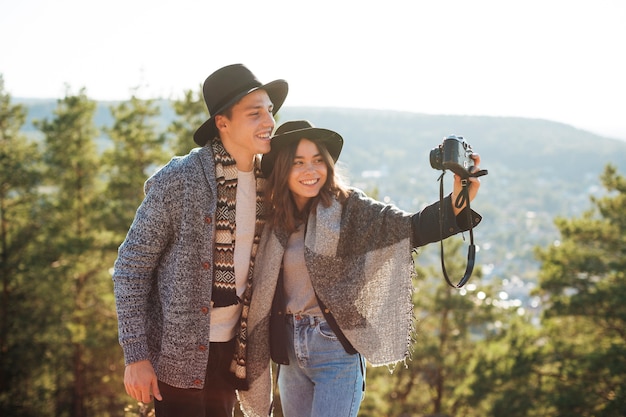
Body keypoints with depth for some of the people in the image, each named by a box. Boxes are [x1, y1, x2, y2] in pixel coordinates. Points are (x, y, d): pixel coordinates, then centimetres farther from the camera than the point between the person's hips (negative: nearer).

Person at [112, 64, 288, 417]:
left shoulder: (268, 183, 2)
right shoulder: (178, 180, -14)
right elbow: (131, 269, -11)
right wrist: (136, 356, -14)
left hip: (230, 349, 5)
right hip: (178, 353, -5)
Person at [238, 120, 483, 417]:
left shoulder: (346, 206, -8)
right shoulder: (274, 220, 4)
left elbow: (410, 228, -20)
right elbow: (263, 296, 9)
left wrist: (456, 203, -37)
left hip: (337, 348, -5)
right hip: (290, 351, 5)